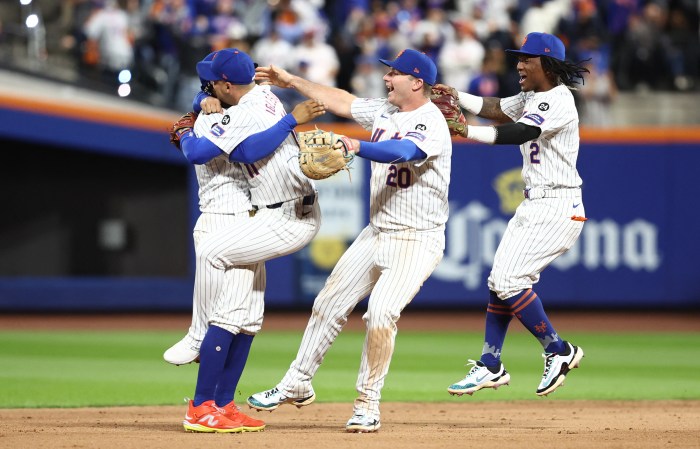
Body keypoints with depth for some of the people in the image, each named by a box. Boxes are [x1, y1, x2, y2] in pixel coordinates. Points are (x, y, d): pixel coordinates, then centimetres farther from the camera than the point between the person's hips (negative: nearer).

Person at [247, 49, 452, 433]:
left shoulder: (431, 124, -19)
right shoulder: (384, 110, 6)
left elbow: (401, 151, -38)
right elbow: (341, 101, 19)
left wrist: (356, 146, -52)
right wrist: (292, 81, 19)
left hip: (416, 240, -8)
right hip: (377, 234, 8)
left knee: (381, 313, -21)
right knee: (330, 304, 9)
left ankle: (368, 405, -9)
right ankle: (297, 385, 23)